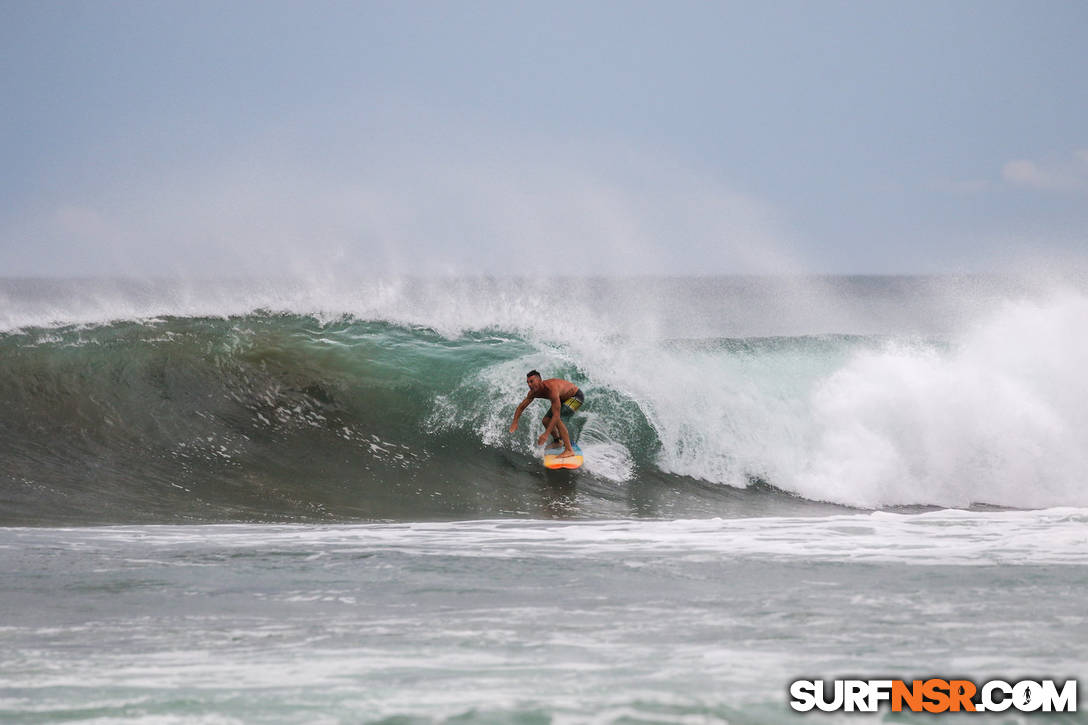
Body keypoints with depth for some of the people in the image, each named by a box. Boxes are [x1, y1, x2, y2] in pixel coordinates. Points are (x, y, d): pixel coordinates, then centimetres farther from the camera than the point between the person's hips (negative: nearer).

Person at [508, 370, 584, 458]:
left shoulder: (551, 389, -39)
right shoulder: (534, 392, -13)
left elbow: (556, 415, -42)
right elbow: (521, 407, 0)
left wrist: (546, 434, -45)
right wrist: (515, 422, -16)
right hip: (563, 398, 9)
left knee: (557, 419, -27)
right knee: (546, 421, 7)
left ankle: (569, 450, -26)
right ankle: (557, 441, 34)